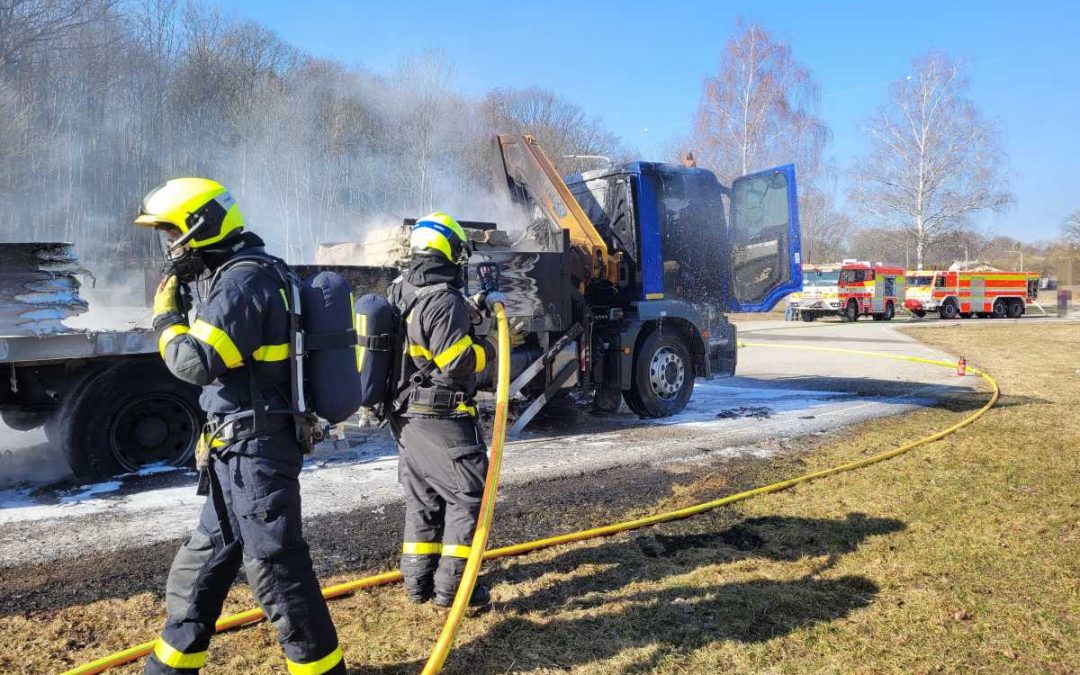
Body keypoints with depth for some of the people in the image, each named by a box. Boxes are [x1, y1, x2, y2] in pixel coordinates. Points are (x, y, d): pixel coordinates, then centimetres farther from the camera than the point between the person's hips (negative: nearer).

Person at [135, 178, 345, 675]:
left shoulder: (242, 279, -16)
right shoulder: (246, 274, 16)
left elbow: (195, 362, -23)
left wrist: (165, 314, -5)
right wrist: (216, 433, 25)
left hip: (255, 449, -10)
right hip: (244, 449, 10)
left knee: (276, 568, -2)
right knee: (203, 562, 20)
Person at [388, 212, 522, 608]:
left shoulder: (401, 292, 10)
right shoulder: (443, 300, -19)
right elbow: (458, 362, -22)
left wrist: (475, 306, 24)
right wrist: (496, 346, -7)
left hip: (406, 415, 10)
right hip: (441, 419, -9)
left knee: (423, 497, 17)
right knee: (468, 494, 1)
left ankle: (419, 582, 24)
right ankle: (450, 587, 2)